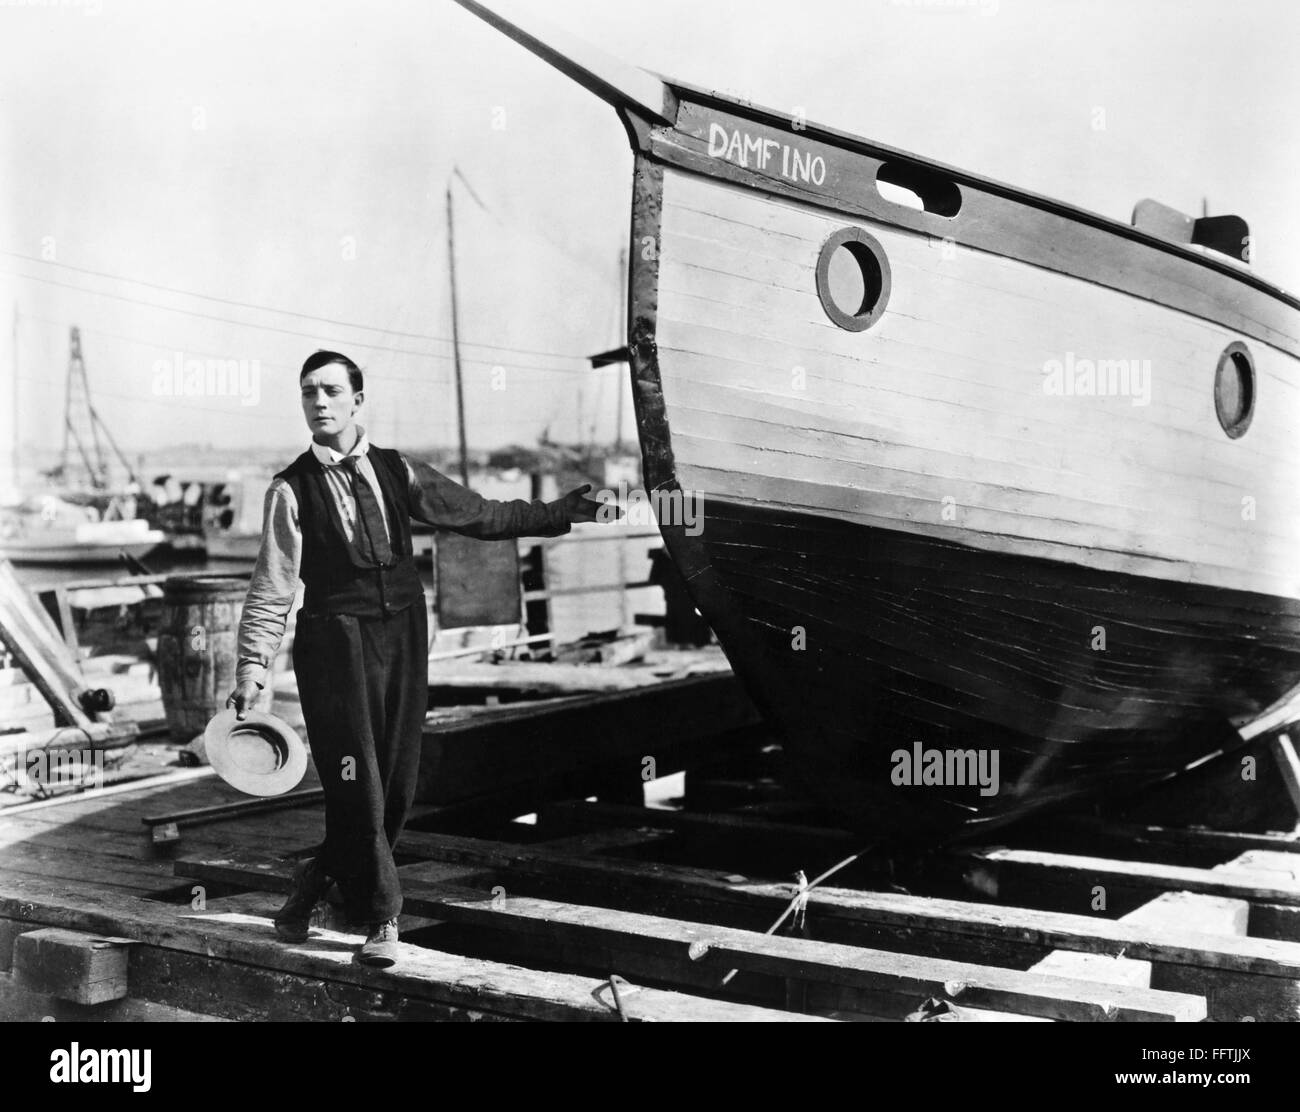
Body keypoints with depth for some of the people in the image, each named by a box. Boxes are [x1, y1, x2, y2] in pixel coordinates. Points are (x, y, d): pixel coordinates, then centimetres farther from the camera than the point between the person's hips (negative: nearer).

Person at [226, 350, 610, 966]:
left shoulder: (397, 471, 9)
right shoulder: (292, 489, -1)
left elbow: (481, 515, 16)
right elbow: (271, 588, -3)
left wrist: (562, 511, 14)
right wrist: (252, 668, -12)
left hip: (402, 635, 4)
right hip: (335, 641, -4)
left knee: (396, 784, 6)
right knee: (358, 787, -6)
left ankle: (316, 881, 30)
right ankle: (380, 920, 11)